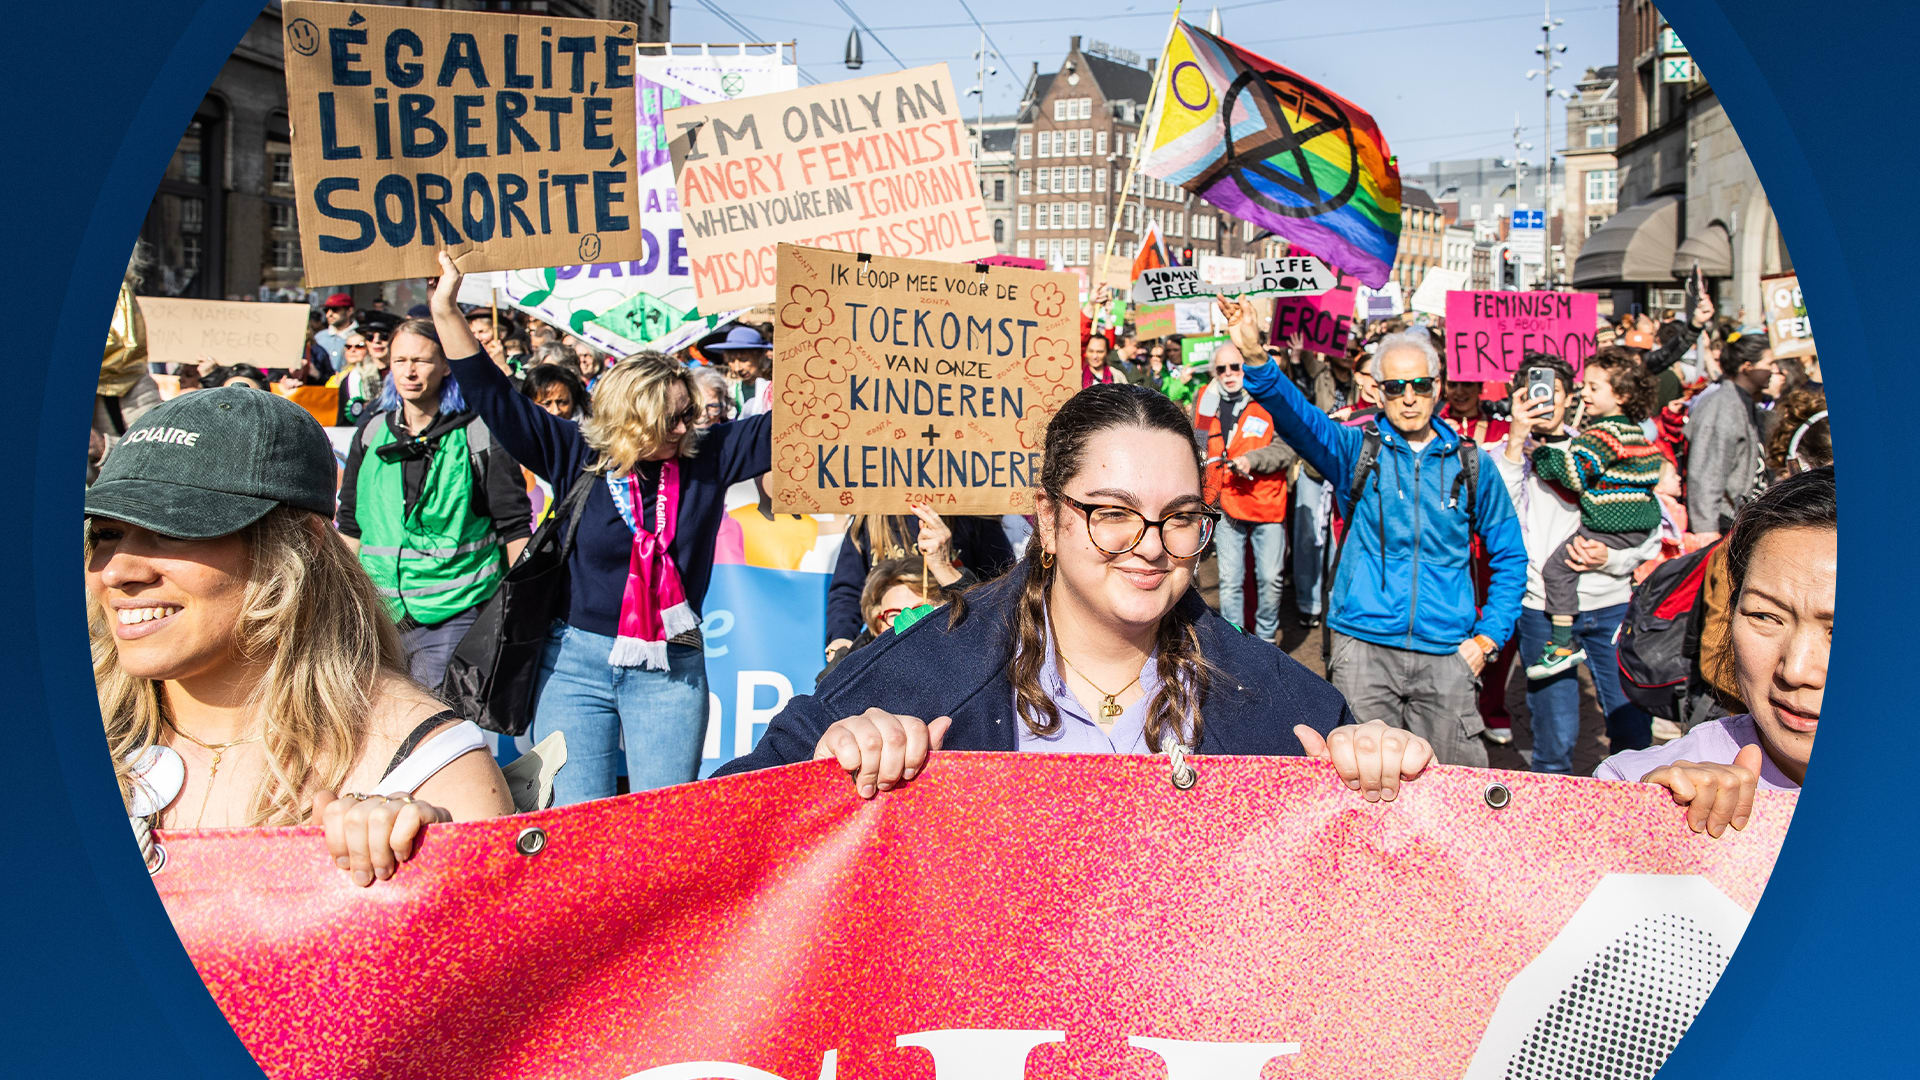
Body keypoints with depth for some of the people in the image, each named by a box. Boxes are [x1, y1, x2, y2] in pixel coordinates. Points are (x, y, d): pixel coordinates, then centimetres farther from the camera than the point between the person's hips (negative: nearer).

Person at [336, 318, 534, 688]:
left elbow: (514, 524, -2)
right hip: (381, 612, 5)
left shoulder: (478, 433, -3)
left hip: (456, 613, -5)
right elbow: (350, 522, 19)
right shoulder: (372, 430, 11)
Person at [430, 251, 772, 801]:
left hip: (668, 671, 0)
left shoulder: (708, 458, 1)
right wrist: (446, 311, -7)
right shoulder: (577, 457, -1)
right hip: (576, 663, 0)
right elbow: (495, 399, -2)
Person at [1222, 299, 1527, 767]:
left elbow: (1509, 556, 14)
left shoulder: (1472, 464, 7)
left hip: (1446, 653, 1)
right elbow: (1298, 416, -17)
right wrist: (1255, 358, -35)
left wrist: (1489, 636, 4)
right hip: (1363, 647, -1)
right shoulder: (1356, 450, 2)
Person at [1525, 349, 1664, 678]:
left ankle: (1563, 644, -11)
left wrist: (1541, 454, -9)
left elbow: (1574, 470, -22)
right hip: (1640, 525, 11)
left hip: (1612, 526, -11)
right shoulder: (1635, 430, 16)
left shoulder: (1606, 432, -16)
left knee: (1557, 566, -10)